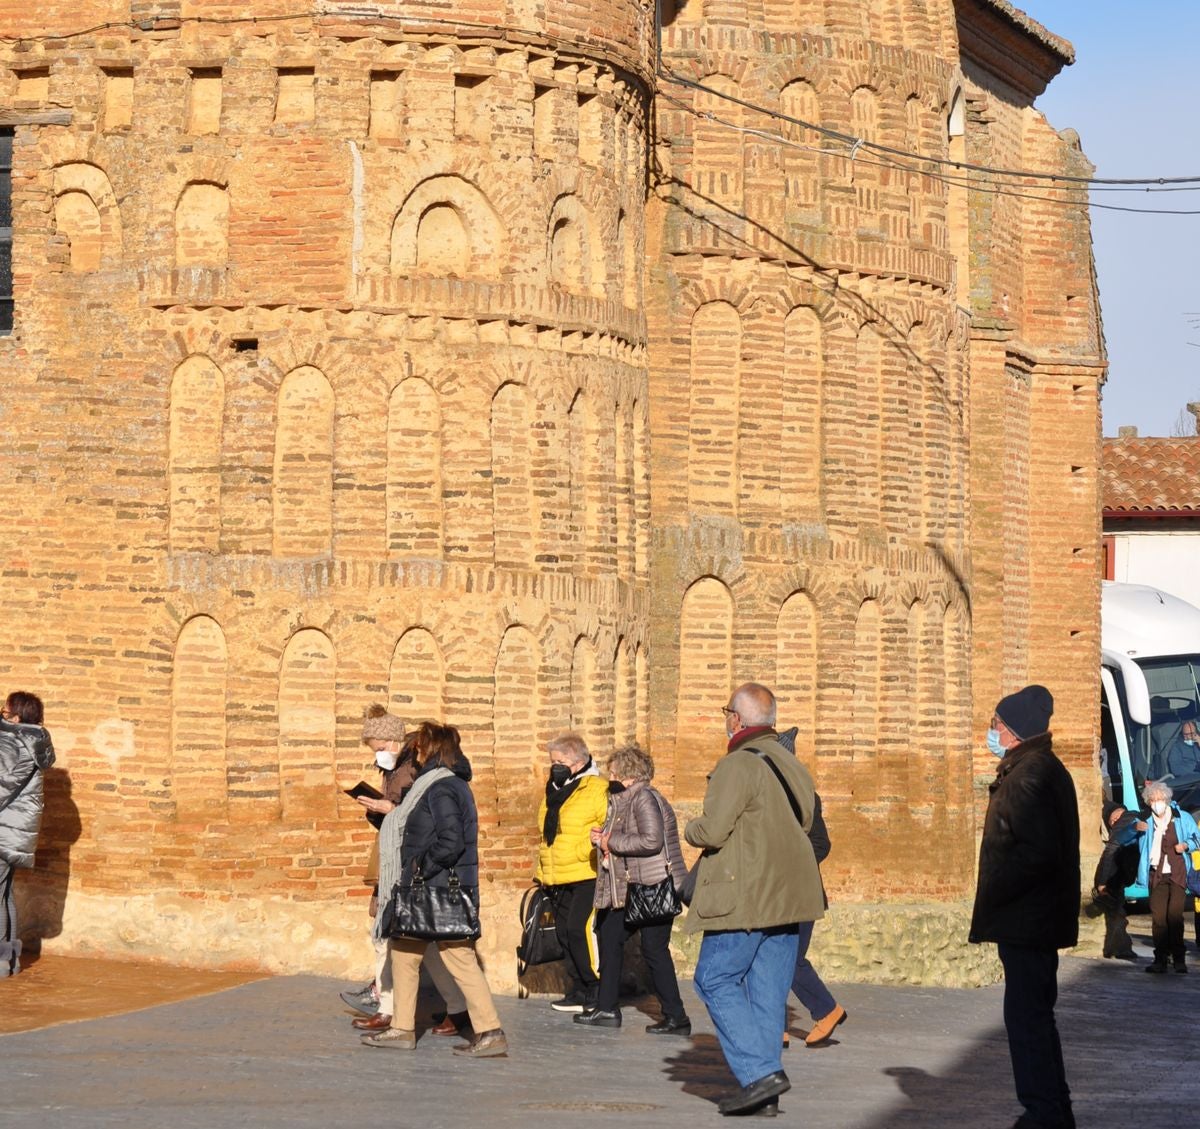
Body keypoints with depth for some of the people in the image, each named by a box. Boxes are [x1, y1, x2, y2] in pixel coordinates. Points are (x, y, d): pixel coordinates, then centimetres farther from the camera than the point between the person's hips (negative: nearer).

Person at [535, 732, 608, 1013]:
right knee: (565, 933, 9)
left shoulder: (597, 790, -9)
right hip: (558, 881, 9)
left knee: (581, 929, -15)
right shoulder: (553, 792, 18)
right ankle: (580, 990, 17)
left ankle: (598, 989, -6)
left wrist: (585, 851, -24)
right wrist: (543, 872, 21)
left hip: (587, 877, -9)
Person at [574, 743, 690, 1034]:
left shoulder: (644, 798, -14)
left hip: (653, 887, -11)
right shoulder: (626, 800, 17)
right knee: (609, 936, 14)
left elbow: (652, 840, -25)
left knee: (654, 950, -9)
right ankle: (606, 1008, 21)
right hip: (632, 889, 11)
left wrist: (612, 842, -15)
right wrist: (603, 838, 4)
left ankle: (676, 1018, -5)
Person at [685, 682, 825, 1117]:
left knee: (715, 979, 0)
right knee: (768, 990, 9)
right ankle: (764, 1093, 8)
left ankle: (760, 1072, -10)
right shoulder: (792, 765, 14)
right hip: (788, 898, 8)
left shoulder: (738, 765, -14)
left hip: (745, 897, -8)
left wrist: (691, 828, 3)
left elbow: (712, 831, -18)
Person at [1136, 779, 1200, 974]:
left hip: (1178, 873, -2)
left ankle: (1178, 958, -4)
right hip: (1157, 875, 2)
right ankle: (1160, 959, -1)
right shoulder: (1146, 822, 10)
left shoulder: (1182, 818, 5)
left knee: (1175, 914, -11)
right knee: (1158, 916, -5)